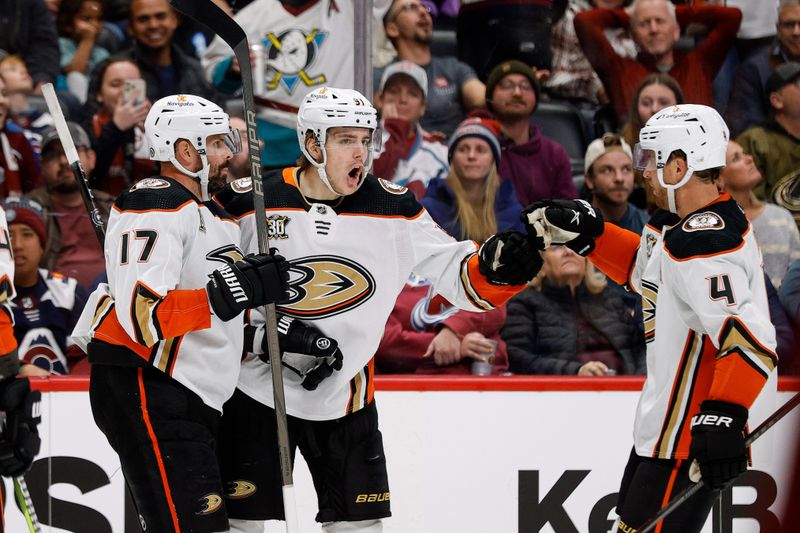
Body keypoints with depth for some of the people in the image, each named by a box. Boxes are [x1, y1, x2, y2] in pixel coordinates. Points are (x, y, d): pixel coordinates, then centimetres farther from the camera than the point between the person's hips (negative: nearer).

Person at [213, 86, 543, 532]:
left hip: (345, 397, 2)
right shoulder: (249, 202, -11)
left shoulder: (393, 209, -5)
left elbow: (459, 278, -3)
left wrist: (494, 266, -25)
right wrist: (272, 333, -16)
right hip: (257, 390, -2)